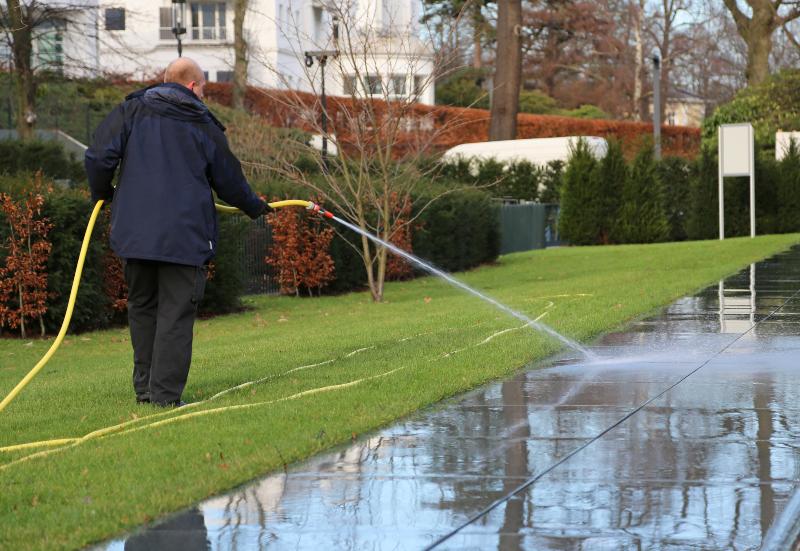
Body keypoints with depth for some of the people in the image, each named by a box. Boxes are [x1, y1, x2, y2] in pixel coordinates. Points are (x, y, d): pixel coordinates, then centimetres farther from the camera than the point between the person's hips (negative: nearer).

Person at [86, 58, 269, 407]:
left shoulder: (131, 111, 6)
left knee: (142, 309, 15)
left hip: (135, 231, 2)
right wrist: (254, 207, 32)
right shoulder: (205, 126, 5)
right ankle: (166, 394, -3)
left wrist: (102, 193, 16)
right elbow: (229, 181, 13)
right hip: (185, 236, -2)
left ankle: (145, 388, 18)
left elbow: (99, 157, -4)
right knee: (175, 315, 1)